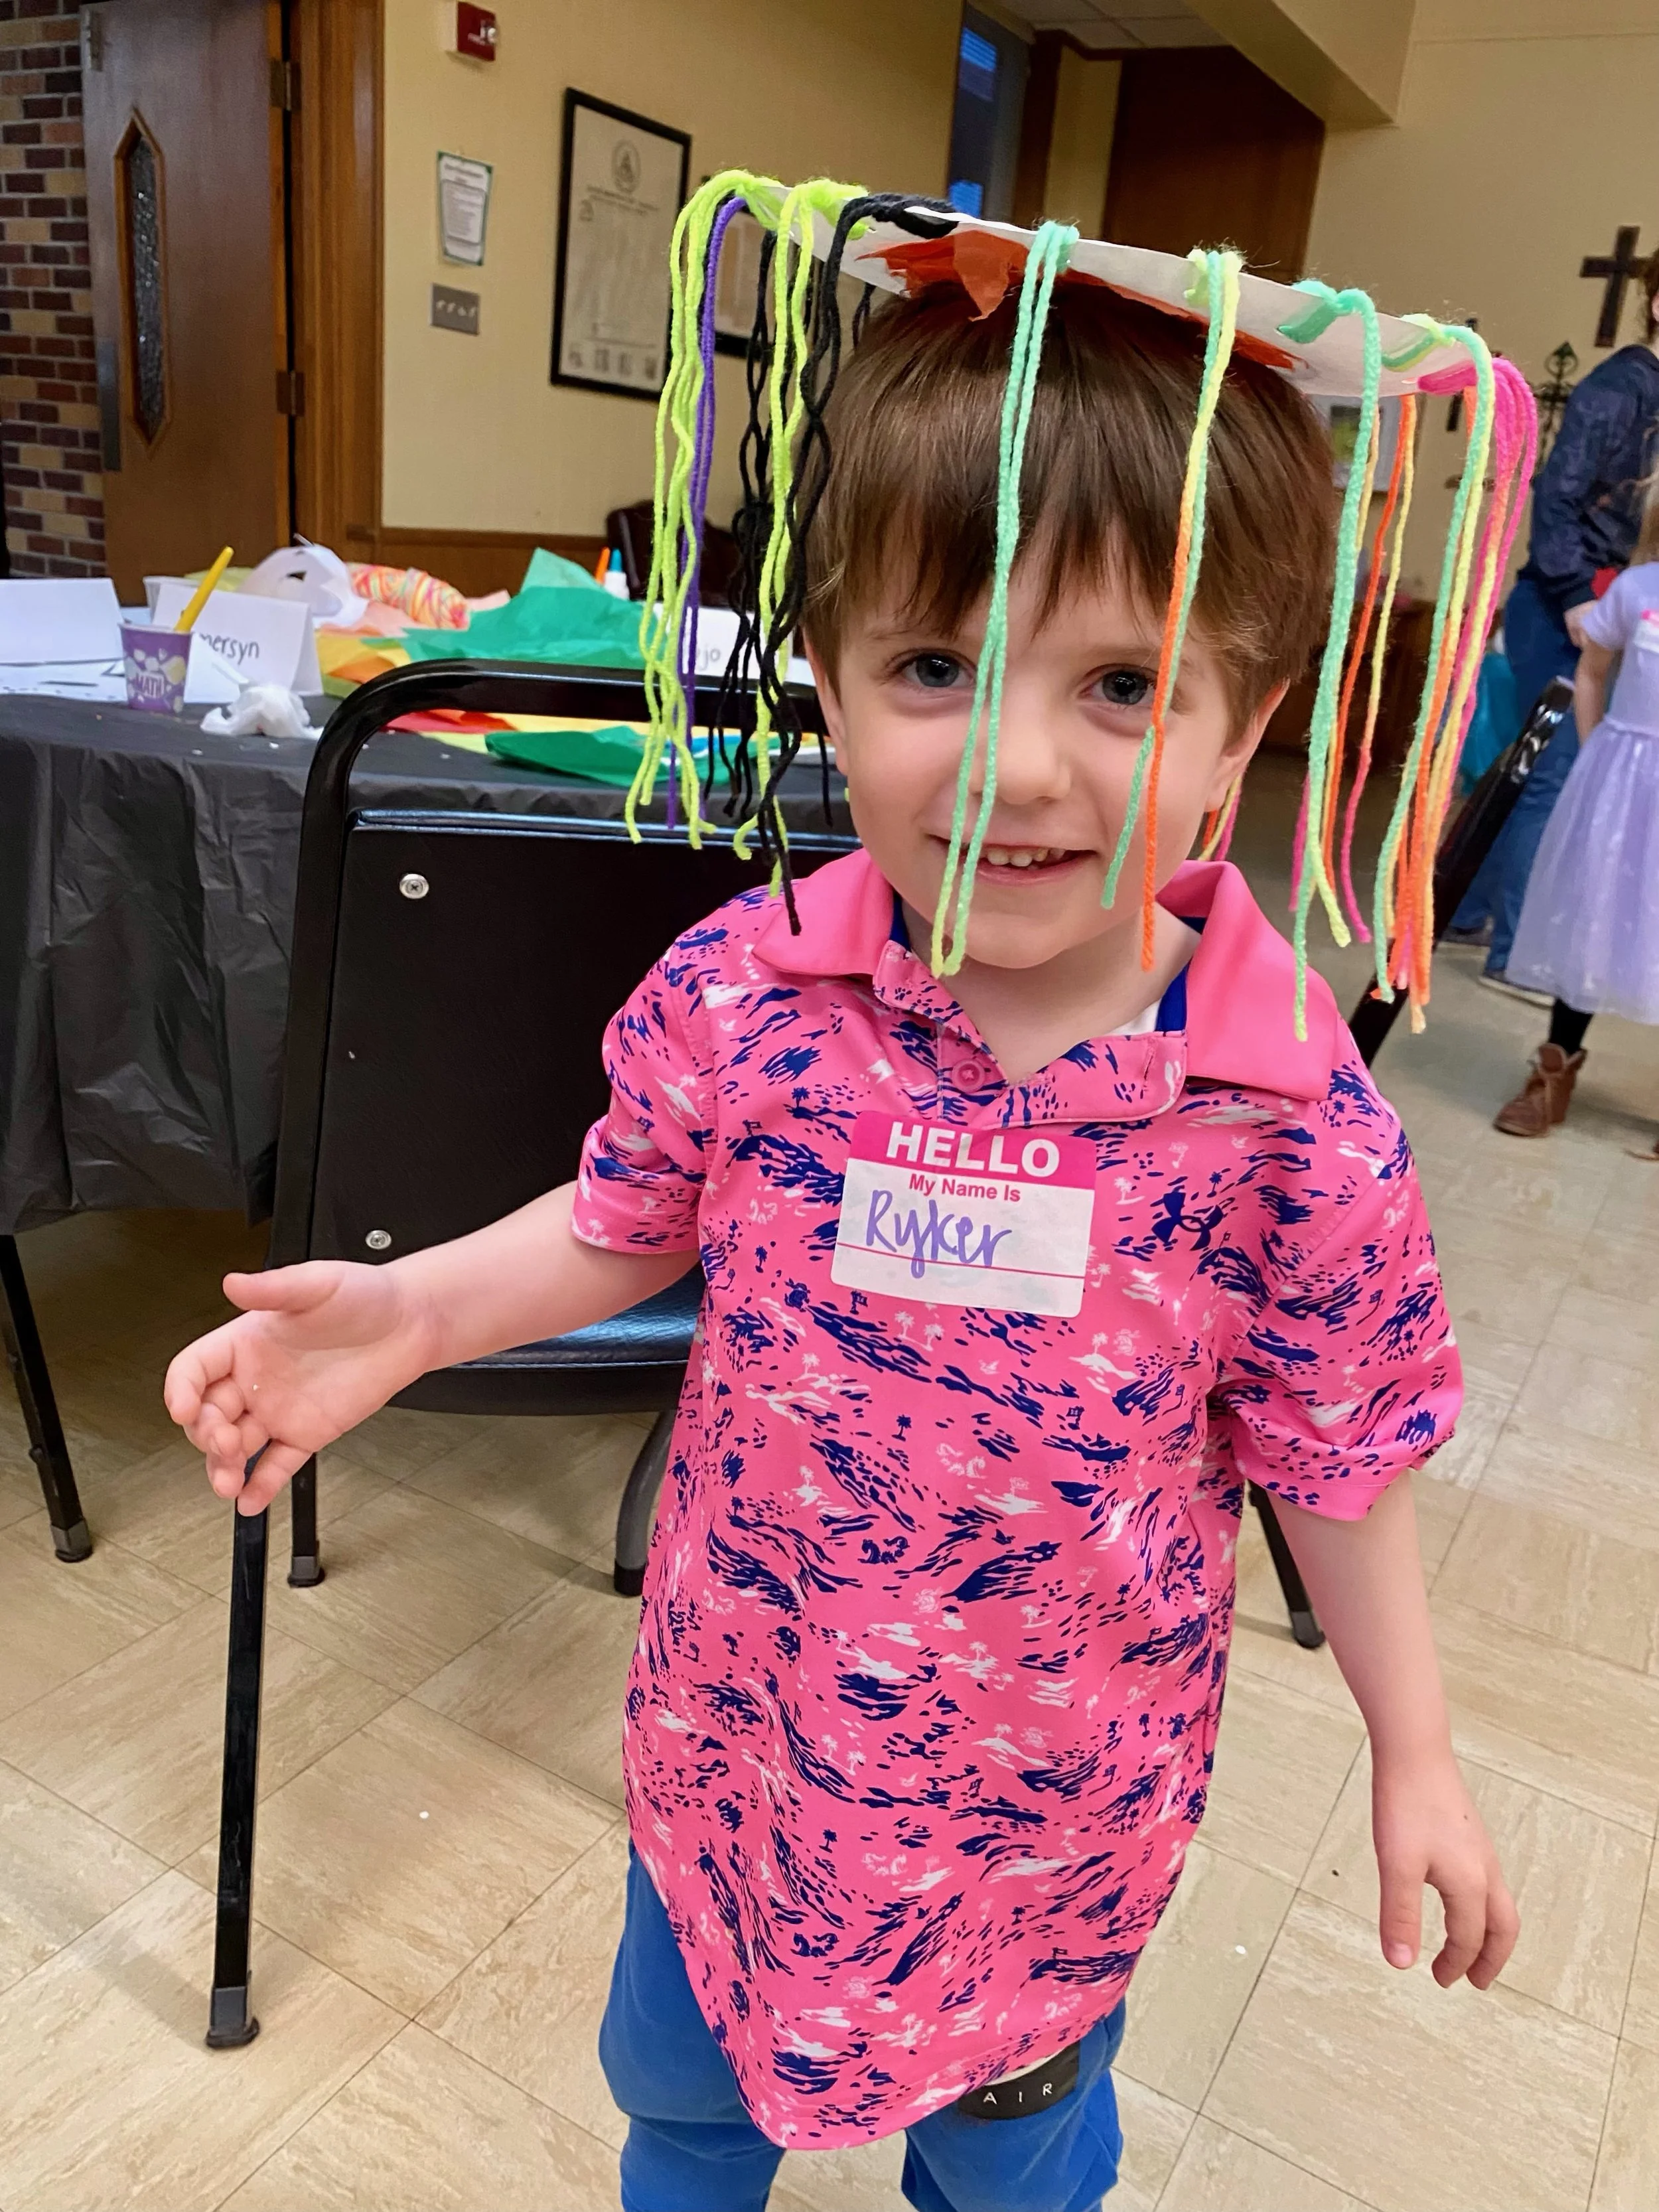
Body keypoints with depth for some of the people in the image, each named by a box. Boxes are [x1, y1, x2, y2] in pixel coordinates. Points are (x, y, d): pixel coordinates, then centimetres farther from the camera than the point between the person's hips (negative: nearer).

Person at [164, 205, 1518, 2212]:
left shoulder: (1290, 1126, -25)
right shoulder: (741, 996, -21)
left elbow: (1337, 1456, -10)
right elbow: (630, 1225, -2)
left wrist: (1413, 1751, 1)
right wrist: (414, 1311, -16)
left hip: (1057, 1793, -2)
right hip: (739, 1723, 3)